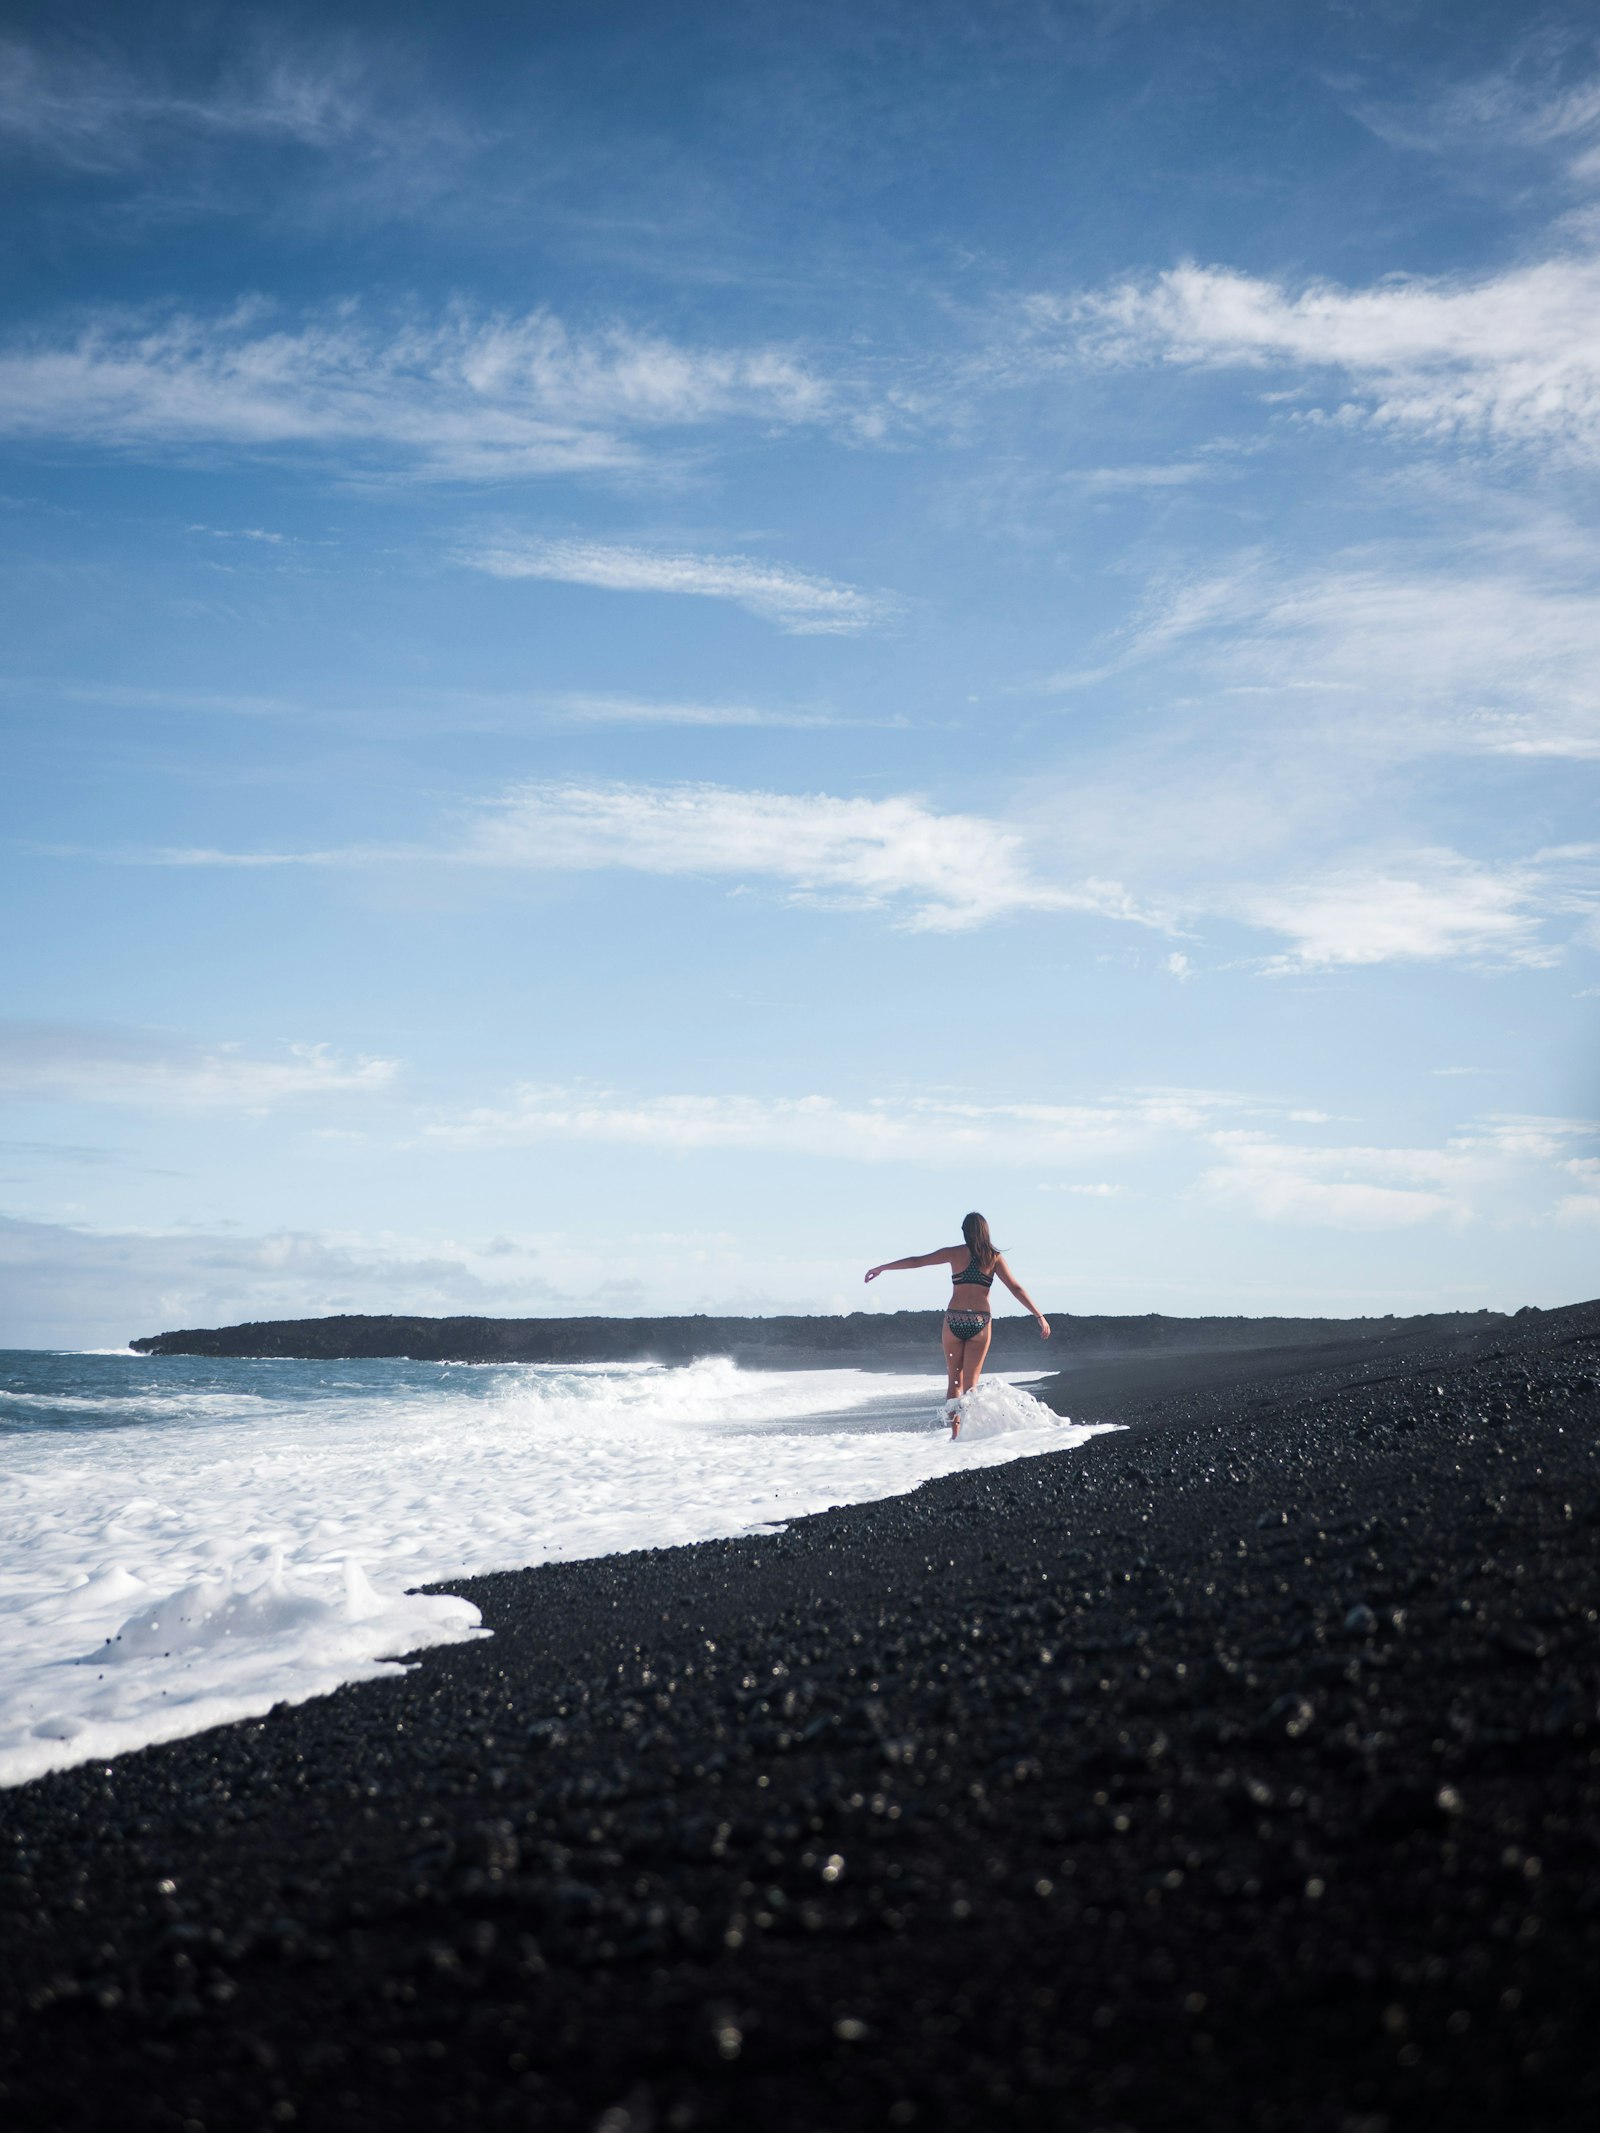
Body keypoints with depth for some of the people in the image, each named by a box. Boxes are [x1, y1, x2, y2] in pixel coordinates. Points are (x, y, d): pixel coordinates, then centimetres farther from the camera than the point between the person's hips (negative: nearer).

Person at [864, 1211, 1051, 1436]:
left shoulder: (955, 1253, 3)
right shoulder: (994, 1258, 3)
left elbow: (916, 1261, 7)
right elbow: (1016, 1289, -1)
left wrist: (882, 1268, 18)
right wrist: (1040, 1317, 2)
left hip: (954, 1320, 0)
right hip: (980, 1322, 0)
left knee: (954, 1380, 12)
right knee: (970, 1383, 5)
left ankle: (955, 1434, 3)